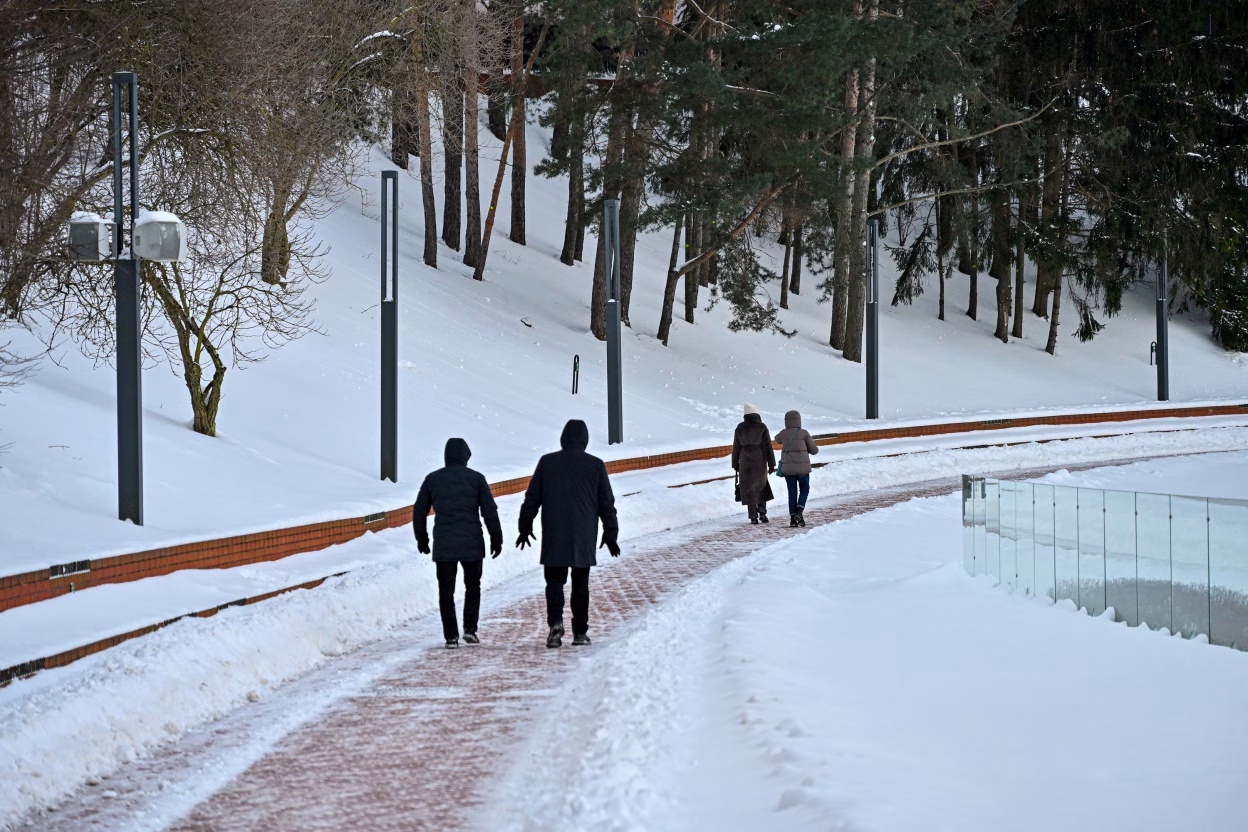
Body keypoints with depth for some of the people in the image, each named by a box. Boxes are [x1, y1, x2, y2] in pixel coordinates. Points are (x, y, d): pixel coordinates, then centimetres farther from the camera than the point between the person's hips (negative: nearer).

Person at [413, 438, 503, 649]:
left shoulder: (433, 479, 5)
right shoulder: (476, 479, -1)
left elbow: (419, 512, 10)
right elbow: (490, 512, -2)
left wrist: (421, 539, 21)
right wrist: (496, 539, 6)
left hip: (443, 545, 1)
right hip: (472, 544, 0)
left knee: (446, 590, 5)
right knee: (472, 586, 16)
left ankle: (451, 636, -1)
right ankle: (470, 628, 5)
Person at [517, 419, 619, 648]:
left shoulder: (547, 462, 0)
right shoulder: (595, 465, 0)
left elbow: (532, 498, 3)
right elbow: (607, 504, 3)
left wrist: (525, 527, 12)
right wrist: (611, 535, 11)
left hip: (554, 537, 0)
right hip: (584, 538, 0)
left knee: (555, 580, 4)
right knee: (580, 584, 9)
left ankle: (556, 621, -19)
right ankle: (580, 631, 10)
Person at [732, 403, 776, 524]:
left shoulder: (740, 428, 1)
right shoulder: (761, 427, -6)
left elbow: (736, 447, 5)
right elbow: (768, 446, -5)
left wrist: (735, 464, 14)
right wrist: (771, 464, 0)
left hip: (745, 461, 1)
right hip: (760, 460, -1)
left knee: (749, 488, 5)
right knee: (761, 485, 17)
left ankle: (753, 516, -1)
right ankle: (762, 513, 5)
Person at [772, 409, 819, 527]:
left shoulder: (783, 434, 1)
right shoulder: (804, 433, -6)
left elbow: (777, 439, 26)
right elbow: (814, 450, 0)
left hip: (788, 468, 2)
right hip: (803, 467, -2)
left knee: (792, 492, 9)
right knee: (804, 490, 13)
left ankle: (793, 518, 5)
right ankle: (799, 511, -7)